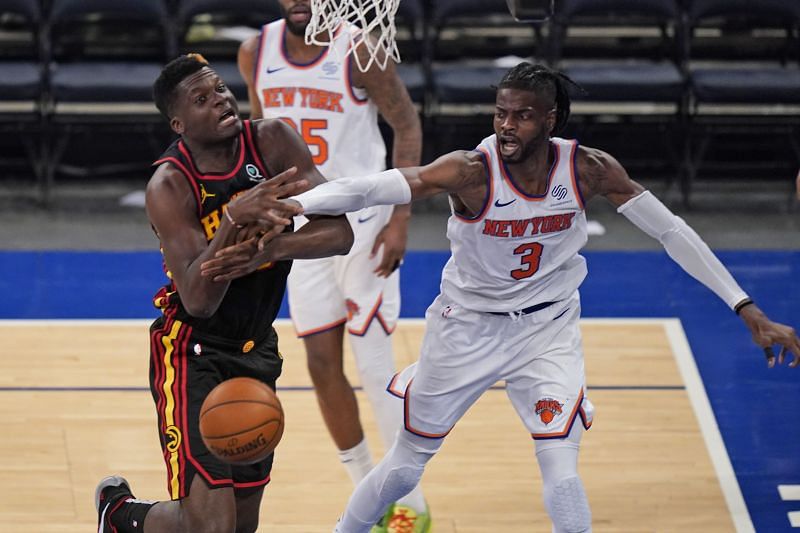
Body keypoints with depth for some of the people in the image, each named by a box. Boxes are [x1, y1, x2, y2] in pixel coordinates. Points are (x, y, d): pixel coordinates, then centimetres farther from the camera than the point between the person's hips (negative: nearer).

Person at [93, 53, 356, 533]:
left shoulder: (272, 142, -9)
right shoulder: (170, 186, -20)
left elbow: (340, 234, -15)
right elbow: (198, 300, -29)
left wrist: (264, 249, -31)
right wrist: (234, 219, -41)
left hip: (257, 349, 6)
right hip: (192, 350, -6)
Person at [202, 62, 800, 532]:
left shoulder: (588, 169, -17)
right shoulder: (472, 170, -26)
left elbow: (671, 231, -9)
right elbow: (371, 187, -37)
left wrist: (749, 310, -11)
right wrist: (287, 206, -53)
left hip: (548, 328, 1)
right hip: (467, 327, -1)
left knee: (561, 471, -13)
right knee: (405, 465, 12)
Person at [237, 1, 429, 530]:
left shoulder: (360, 52, -16)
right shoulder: (256, 53, -2)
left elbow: (407, 126, -10)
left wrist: (401, 218, -16)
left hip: (362, 218, -5)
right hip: (301, 222, 5)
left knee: (374, 363, -5)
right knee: (322, 363, 5)